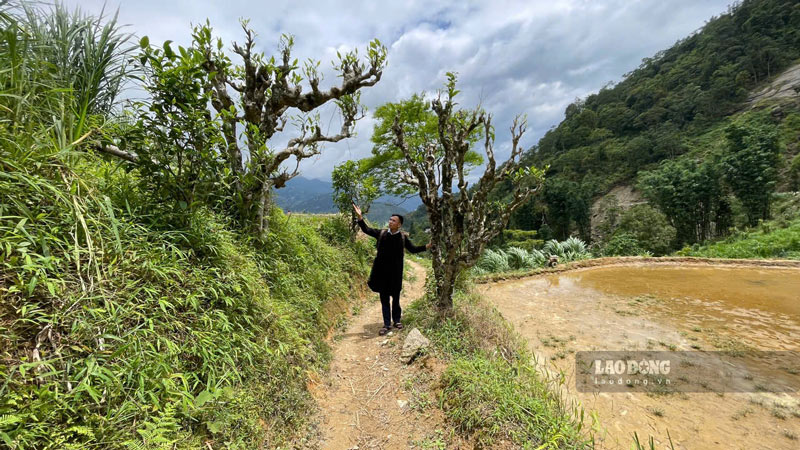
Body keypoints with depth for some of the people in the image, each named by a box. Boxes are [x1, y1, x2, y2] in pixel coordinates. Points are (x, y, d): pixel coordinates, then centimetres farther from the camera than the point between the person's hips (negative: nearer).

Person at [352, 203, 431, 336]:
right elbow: (366, 230, 1)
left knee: (396, 297, 13)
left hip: (396, 272, -1)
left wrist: (428, 246, -3)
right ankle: (387, 324, 19)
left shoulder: (403, 237, -2)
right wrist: (359, 216, -10)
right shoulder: (381, 234, -1)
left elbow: (412, 249, 6)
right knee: (384, 298, 8)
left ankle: (397, 320, 31)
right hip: (382, 271, 1)